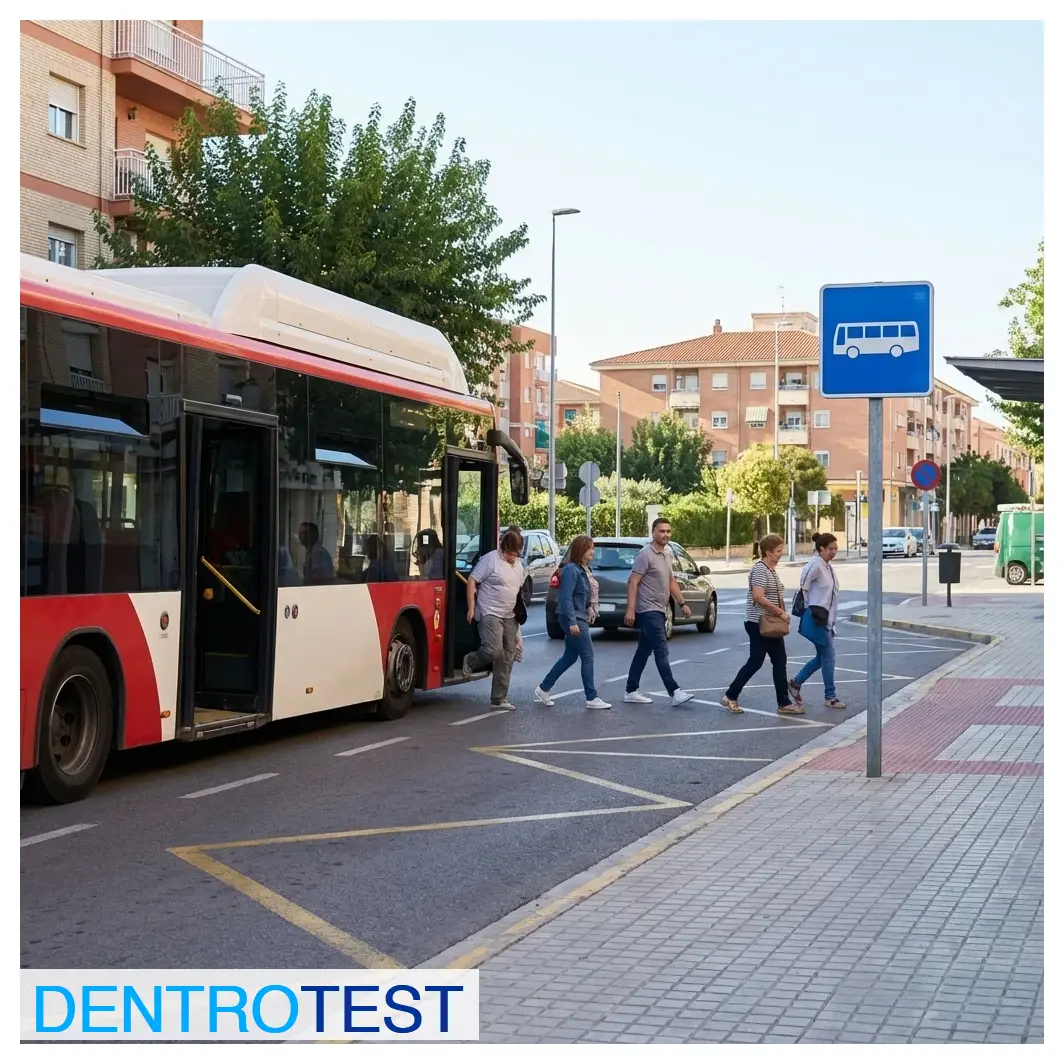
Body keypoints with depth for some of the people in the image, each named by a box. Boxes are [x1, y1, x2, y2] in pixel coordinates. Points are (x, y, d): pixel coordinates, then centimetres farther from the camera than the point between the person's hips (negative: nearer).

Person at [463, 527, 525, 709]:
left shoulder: (519, 564, 13)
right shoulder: (491, 559, -10)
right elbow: (471, 581, -10)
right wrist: (471, 608, -14)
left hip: (509, 617, 8)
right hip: (489, 614, -7)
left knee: (507, 657, 5)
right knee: (493, 650, -22)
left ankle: (499, 699, 11)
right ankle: (470, 662, 10)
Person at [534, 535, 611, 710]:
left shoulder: (585, 569, 13)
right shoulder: (571, 570, -16)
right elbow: (566, 597, -21)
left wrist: (588, 616, 16)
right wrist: (572, 622, -24)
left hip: (581, 618, 10)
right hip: (573, 619, -10)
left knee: (570, 657, 14)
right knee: (588, 657, -6)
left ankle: (543, 689, 23)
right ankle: (592, 698, 0)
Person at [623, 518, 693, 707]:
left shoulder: (668, 554, 12)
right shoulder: (645, 554, -14)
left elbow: (671, 581, 22)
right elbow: (633, 583, -16)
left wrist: (682, 603, 16)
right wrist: (630, 610, -22)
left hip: (659, 610, 9)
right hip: (648, 610, -9)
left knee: (644, 651, 11)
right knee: (662, 651, -13)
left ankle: (631, 691, 16)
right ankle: (675, 692, -17)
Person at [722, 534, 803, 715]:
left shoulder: (772, 570, 14)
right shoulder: (759, 569, -16)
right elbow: (758, 597, -26)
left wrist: (781, 614, 9)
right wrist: (780, 612, -21)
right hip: (759, 624, -10)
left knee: (780, 662, 8)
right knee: (755, 662, -4)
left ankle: (784, 703, 11)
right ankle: (730, 697, 8)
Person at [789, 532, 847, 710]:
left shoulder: (829, 567, 11)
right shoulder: (815, 566, -16)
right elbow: (803, 589, -16)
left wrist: (831, 619, 14)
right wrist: (810, 609, -9)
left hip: (826, 619, 9)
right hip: (815, 619, -9)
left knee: (823, 656, 13)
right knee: (828, 656, -2)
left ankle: (795, 683, 24)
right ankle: (830, 697, 8)